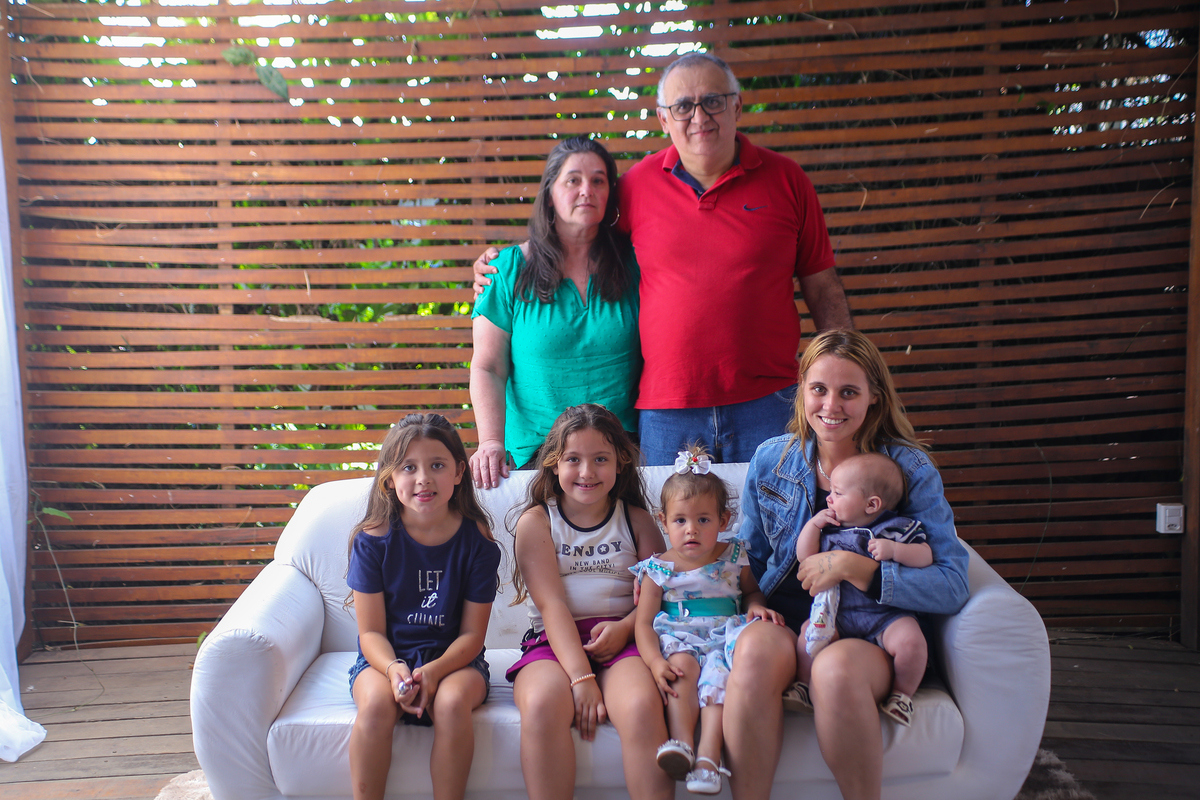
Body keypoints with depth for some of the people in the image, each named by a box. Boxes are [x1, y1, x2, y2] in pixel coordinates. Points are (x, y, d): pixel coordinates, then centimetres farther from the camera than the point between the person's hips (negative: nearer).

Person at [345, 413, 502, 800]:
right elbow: (371, 631, -4)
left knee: (453, 701, -32)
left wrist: (435, 670, -23)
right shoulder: (373, 540, -6)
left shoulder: (477, 542, -7)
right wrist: (393, 669, -25)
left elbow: (472, 634, -5)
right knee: (377, 703, -31)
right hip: (386, 657, 1)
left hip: (454, 658, 0)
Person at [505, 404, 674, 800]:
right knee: (541, 704, -33)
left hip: (622, 638, 1)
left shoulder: (637, 520, 15)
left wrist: (625, 626, -15)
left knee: (641, 706, -32)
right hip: (555, 641, 0)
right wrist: (580, 677, -16)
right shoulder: (535, 522, 9)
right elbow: (552, 605, -4)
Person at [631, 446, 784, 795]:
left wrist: (756, 606, -1)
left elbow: (751, 590, 25)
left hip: (723, 634, 0)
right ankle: (681, 741, -37)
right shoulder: (659, 569, 1)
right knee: (683, 663, -33)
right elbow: (643, 623, -2)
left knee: (719, 671, -31)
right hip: (678, 637, 0)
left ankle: (708, 752, -37)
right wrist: (656, 662, -19)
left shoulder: (733, 558, 7)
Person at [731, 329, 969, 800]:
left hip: (867, 636, -2)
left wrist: (854, 567, -19)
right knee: (756, 646, -33)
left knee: (837, 667, -36)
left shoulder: (910, 469, -1)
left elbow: (952, 586, -10)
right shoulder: (770, 460, 9)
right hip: (782, 624, 2)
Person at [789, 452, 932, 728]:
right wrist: (813, 524, 5)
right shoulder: (829, 529, 14)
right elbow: (804, 558, 16)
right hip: (837, 612, 3)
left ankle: (902, 694, -4)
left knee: (911, 641, -29)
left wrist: (894, 550, -18)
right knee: (808, 632, -24)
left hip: (886, 614, -2)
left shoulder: (896, 528, 3)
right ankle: (803, 686, -3)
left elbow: (925, 556, -2)